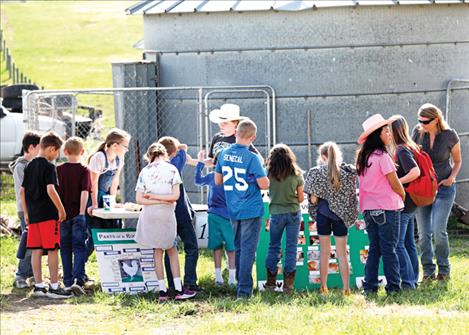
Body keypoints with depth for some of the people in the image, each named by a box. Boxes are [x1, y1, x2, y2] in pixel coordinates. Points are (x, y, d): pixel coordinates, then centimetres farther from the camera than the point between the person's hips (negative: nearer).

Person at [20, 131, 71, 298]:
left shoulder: (29, 166, 11)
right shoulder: (49, 167, -11)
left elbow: (22, 191, 14)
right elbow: (51, 190, -22)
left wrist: (26, 213, 19)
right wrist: (61, 209, -12)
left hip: (33, 214, 7)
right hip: (48, 214, -7)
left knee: (36, 250, 8)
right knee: (52, 250, -2)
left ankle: (38, 286, 11)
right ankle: (54, 286, -1)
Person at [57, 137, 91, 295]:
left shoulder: (59, 170, 2)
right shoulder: (84, 170, -6)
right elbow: (84, 192, -15)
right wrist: (82, 212, -15)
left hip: (62, 214, 2)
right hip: (78, 214, -2)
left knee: (65, 248, 11)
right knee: (79, 247, -2)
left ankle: (68, 282, 13)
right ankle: (78, 279, -19)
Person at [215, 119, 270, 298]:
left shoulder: (224, 154, 2)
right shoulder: (252, 158, -16)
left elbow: (218, 181, 12)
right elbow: (264, 184, -15)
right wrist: (263, 176, 6)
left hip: (233, 210, 6)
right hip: (251, 210, -6)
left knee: (238, 248, 16)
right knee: (248, 249, -4)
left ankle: (241, 286, 23)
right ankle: (244, 290, -7)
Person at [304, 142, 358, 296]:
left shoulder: (317, 172, -7)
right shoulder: (347, 172, -2)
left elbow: (313, 199, -9)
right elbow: (352, 195, -2)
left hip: (323, 214, -1)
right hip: (341, 214, 1)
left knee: (324, 251, 9)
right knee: (342, 253, 7)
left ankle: (323, 287, 12)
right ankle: (346, 288, 3)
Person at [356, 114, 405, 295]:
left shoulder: (363, 157, 9)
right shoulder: (382, 156, -14)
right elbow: (395, 184, -11)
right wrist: (403, 195, 9)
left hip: (368, 209, 7)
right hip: (387, 208, -7)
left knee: (374, 248, 12)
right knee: (389, 249, -1)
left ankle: (370, 286, 9)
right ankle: (393, 286, 1)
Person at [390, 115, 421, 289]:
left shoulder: (402, 150, -16)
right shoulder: (410, 147, 12)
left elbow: (415, 172, -28)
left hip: (402, 204, -10)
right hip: (410, 203, 10)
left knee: (397, 244, -7)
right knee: (408, 243, 14)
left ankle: (408, 282, -8)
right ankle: (413, 279, 18)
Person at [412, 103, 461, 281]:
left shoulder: (450, 136, -9)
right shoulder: (418, 132, -3)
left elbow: (457, 161, 5)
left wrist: (452, 177, -13)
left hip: (444, 188, -3)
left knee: (439, 231, -13)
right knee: (423, 233, 1)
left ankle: (444, 269, 4)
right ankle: (428, 271, 12)